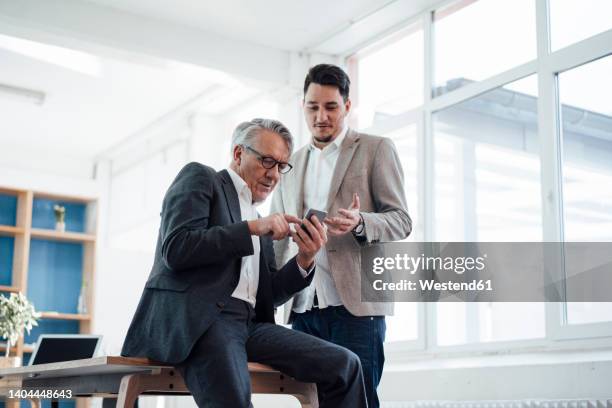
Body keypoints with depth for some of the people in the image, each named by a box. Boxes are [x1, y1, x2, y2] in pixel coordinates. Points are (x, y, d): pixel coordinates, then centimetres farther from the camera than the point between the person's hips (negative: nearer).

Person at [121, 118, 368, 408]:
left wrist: (305, 259, 2)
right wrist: (252, 228, -10)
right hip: (196, 318, -7)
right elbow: (175, 249, -9)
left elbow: (268, 295, 19)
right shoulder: (200, 178, 8)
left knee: (344, 365, -11)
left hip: (248, 323, 7)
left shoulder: (257, 218, 27)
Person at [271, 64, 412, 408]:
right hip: (303, 307, 4)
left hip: (355, 304, -4)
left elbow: (401, 221, 1)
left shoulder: (376, 149, 6)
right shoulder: (292, 164, 20)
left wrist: (360, 224, -21)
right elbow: (279, 238, 21)